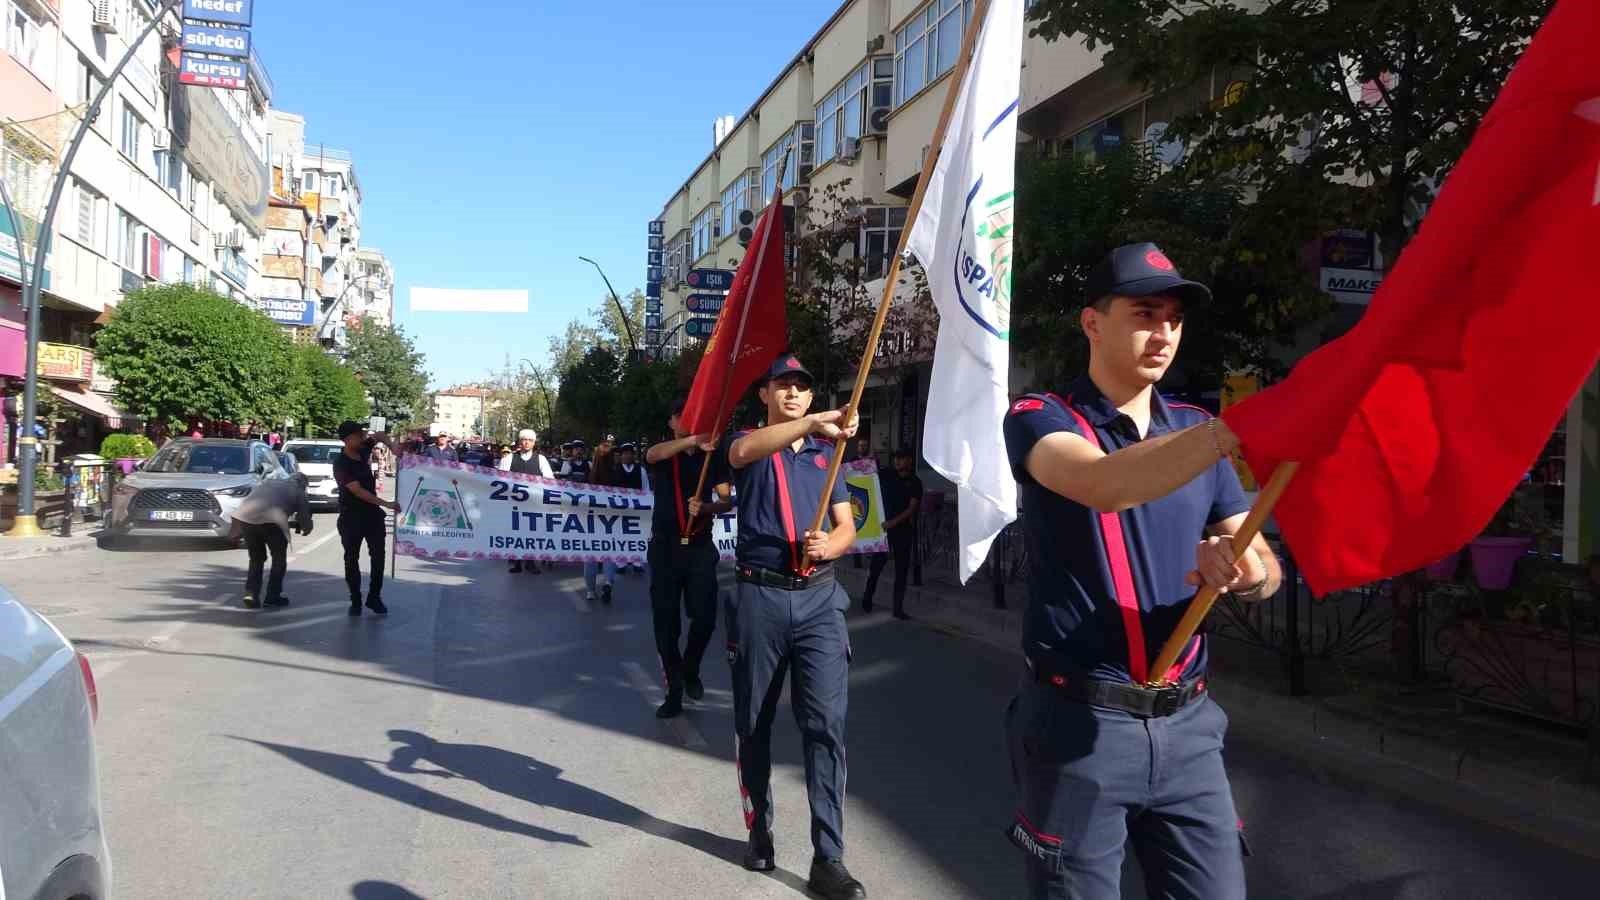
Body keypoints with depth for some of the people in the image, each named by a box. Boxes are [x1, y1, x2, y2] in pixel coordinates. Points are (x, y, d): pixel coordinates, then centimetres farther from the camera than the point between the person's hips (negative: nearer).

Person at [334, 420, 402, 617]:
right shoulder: (341, 464, -19)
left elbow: (381, 436, 17)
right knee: (352, 559, 5)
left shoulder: (363, 450, -2)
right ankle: (355, 601, 14)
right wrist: (387, 504, -29)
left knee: (378, 556, 5)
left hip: (373, 512, 5)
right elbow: (358, 491, -25)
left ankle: (374, 598, 15)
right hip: (351, 516, -5)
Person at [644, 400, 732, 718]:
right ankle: (674, 692, 14)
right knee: (666, 623, 2)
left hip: (700, 546, 0)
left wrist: (706, 507, -21)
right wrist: (693, 441, -41)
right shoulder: (662, 452, 3)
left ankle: (690, 670, 24)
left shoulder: (713, 456, 6)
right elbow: (651, 455, -23)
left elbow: (728, 501, 3)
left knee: (704, 617, -5)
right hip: (665, 546, 0)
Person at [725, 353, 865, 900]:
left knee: (826, 724, -6)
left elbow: (847, 527, 12)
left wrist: (828, 545, -13)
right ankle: (759, 831, 27)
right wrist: (814, 423, -35)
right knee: (753, 724, 9)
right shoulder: (749, 443, 5)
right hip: (760, 596, -1)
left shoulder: (826, 454, 16)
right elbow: (744, 452, -22)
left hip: (819, 598, 2)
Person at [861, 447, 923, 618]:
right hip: (883, 526, 0)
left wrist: (892, 522, -20)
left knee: (902, 569, 2)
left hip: (903, 529, 0)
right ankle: (867, 599, 13)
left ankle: (898, 608, 10)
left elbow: (912, 508, -8)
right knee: (877, 563, -6)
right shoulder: (887, 475, 5)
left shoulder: (915, 483, 1)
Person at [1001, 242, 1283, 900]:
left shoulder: (1195, 430, 10)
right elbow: (1104, 485, -30)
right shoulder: (1040, 420, -6)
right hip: (1078, 724, -4)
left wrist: (1245, 569, -19)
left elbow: (1267, 569, 5)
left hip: (1186, 724, 5)